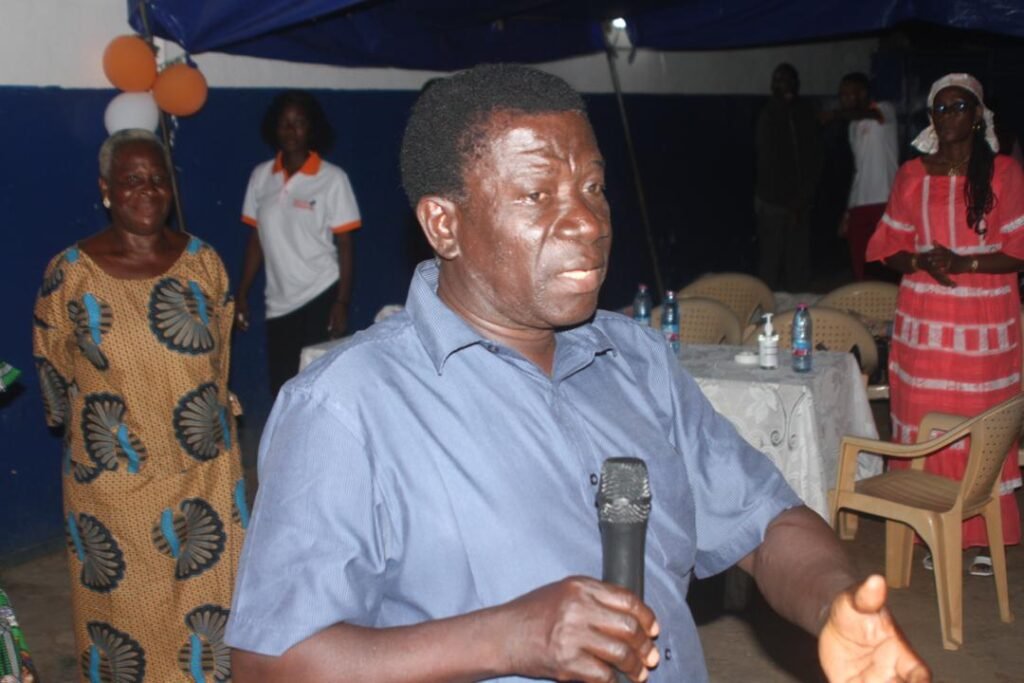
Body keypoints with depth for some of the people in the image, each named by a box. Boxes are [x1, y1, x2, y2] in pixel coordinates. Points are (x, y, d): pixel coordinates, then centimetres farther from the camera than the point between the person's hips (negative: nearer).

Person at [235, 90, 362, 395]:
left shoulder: (332, 178, -7)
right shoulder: (261, 176, 4)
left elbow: (344, 245, -6)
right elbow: (257, 239, 9)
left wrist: (342, 302, -12)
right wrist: (242, 293, 6)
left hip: (321, 296, -4)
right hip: (279, 302, 4)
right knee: (281, 389, 8)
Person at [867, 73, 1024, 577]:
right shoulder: (912, 175, 7)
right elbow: (890, 250, 7)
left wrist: (964, 262, -18)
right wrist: (921, 260, -14)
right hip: (923, 322, 2)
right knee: (925, 429, 3)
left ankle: (983, 538, 12)